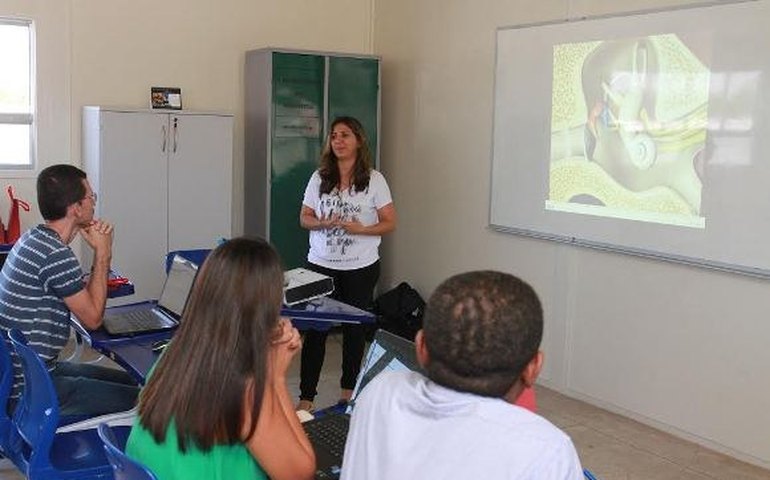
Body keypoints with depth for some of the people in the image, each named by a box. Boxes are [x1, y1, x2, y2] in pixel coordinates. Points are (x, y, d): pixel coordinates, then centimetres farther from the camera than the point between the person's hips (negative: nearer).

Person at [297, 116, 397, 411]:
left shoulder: (374, 180, -3)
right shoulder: (320, 178, 4)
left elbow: (390, 223, -2)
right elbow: (304, 218, 8)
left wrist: (361, 229, -19)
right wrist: (322, 223, -14)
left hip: (361, 267, -1)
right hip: (321, 265, 1)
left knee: (354, 328, 11)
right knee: (315, 329, -2)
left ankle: (348, 389, 29)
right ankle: (306, 397, 5)